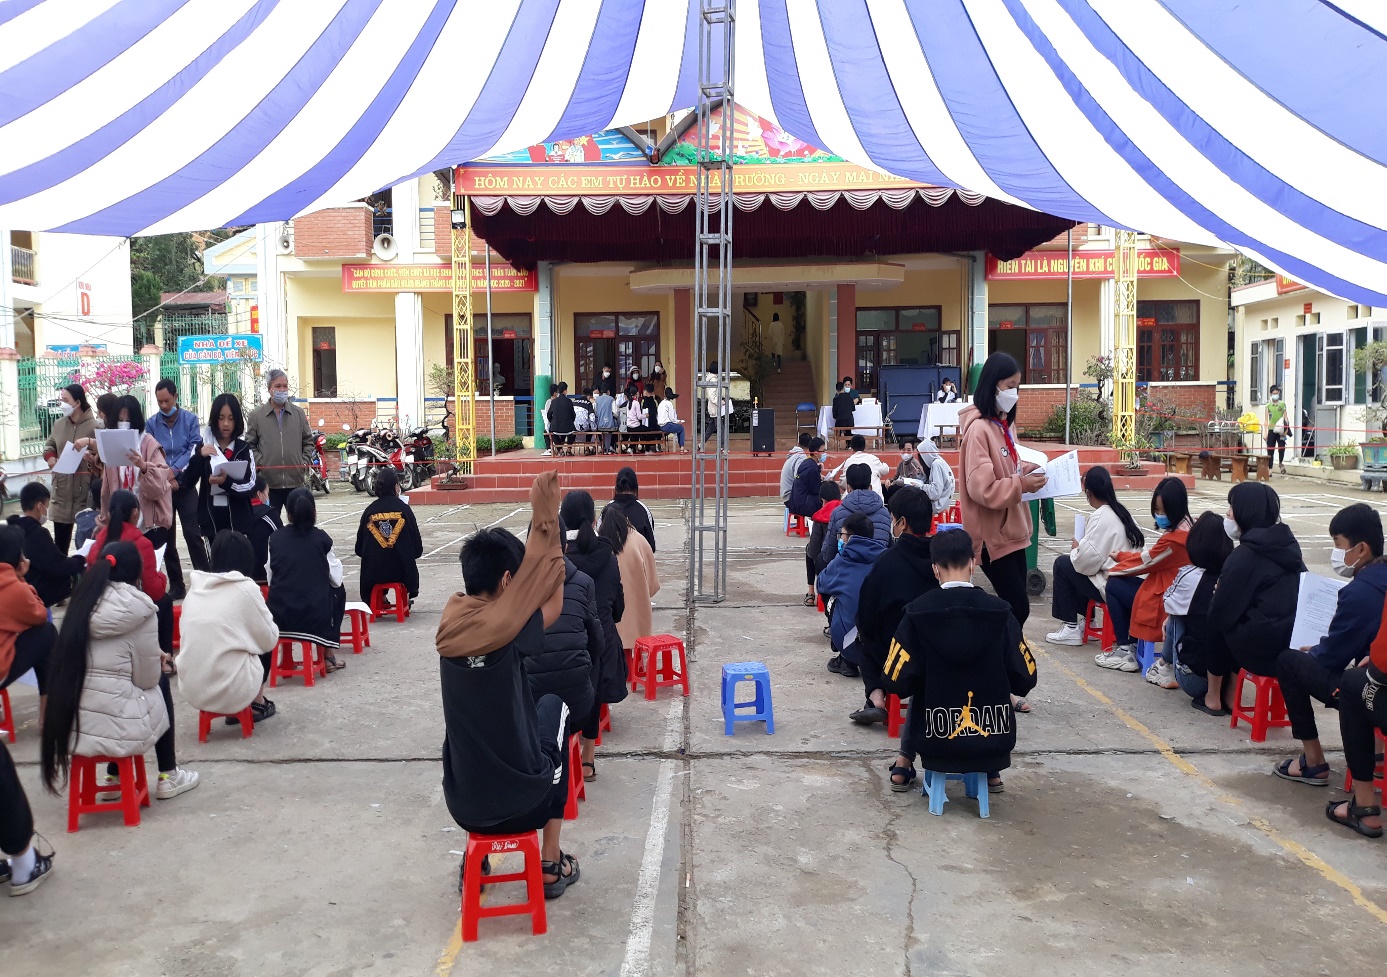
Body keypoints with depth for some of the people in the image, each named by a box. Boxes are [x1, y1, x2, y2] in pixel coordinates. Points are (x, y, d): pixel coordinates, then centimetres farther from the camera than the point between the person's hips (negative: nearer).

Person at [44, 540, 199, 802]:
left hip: (69, 727, 5)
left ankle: (114, 777, 31)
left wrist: (151, 657, 21)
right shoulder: (140, 609, -10)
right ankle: (168, 776, 30)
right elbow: (147, 679, -3)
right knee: (161, 683, 24)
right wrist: (159, 663, 18)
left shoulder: (81, 601, 6)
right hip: (115, 729, -5)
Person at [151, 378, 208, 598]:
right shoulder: (152, 424, 4)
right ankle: (176, 585, 15)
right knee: (166, 537, 6)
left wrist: (174, 470, -19)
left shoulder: (190, 419, 0)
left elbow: (194, 449, -8)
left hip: (185, 486, -2)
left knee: (192, 534, -10)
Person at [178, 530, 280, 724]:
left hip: (190, 689, 5)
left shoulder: (195, 588, 7)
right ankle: (257, 705, 28)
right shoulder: (246, 588, -7)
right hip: (230, 691, -5)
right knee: (265, 647, 23)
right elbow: (269, 639, 1)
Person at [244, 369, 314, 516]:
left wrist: (304, 461, 2)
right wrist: (260, 463, -7)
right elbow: (250, 445, 5)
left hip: (295, 481, 2)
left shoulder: (298, 414, 8)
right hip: (268, 482, -2)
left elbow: (308, 441, 14)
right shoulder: (256, 416, 2)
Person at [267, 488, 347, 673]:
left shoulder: (275, 539, 3)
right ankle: (327, 655, 28)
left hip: (278, 616, 2)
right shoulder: (321, 539, -2)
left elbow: (270, 580, 8)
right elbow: (336, 579, 2)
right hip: (315, 617, -2)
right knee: (338, 591, 28)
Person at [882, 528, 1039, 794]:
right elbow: (1025, 679, -4)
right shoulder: (1000, 611, -9)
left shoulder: (917, 613, -12)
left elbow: (896, 682, -9)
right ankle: (991, 771, 28)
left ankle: (903, 765, 27)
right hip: (993, 740, 1)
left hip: (937, 742, 0)